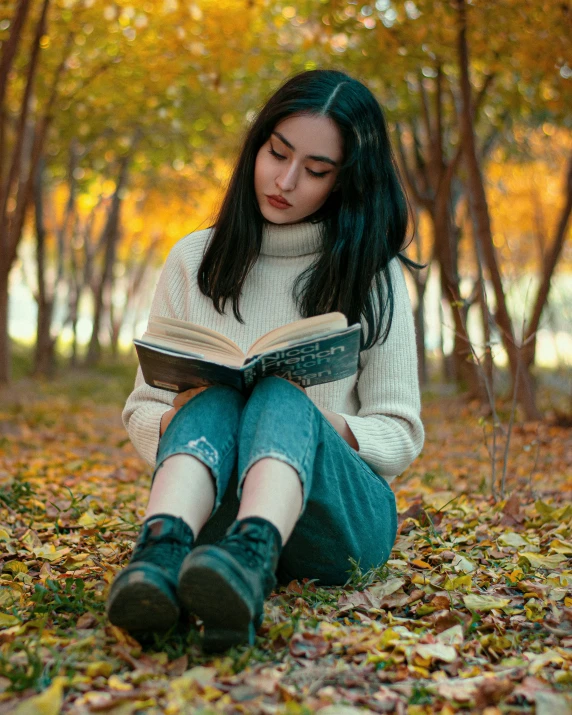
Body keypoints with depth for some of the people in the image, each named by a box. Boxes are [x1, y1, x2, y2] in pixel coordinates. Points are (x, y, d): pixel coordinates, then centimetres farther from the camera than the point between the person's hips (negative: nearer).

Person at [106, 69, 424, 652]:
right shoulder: (196, 261, 11)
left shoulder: (371, 274, 7)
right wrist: (174, 420, -13)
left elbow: (401, 434, 6)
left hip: (343, 521, -1)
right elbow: (142, 409, 12)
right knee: (215, 399, -30)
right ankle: (159, 555, -57)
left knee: (280, 399, -32)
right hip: (214, 513, 1)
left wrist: (334, 429, -17)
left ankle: (249, 560, -61)